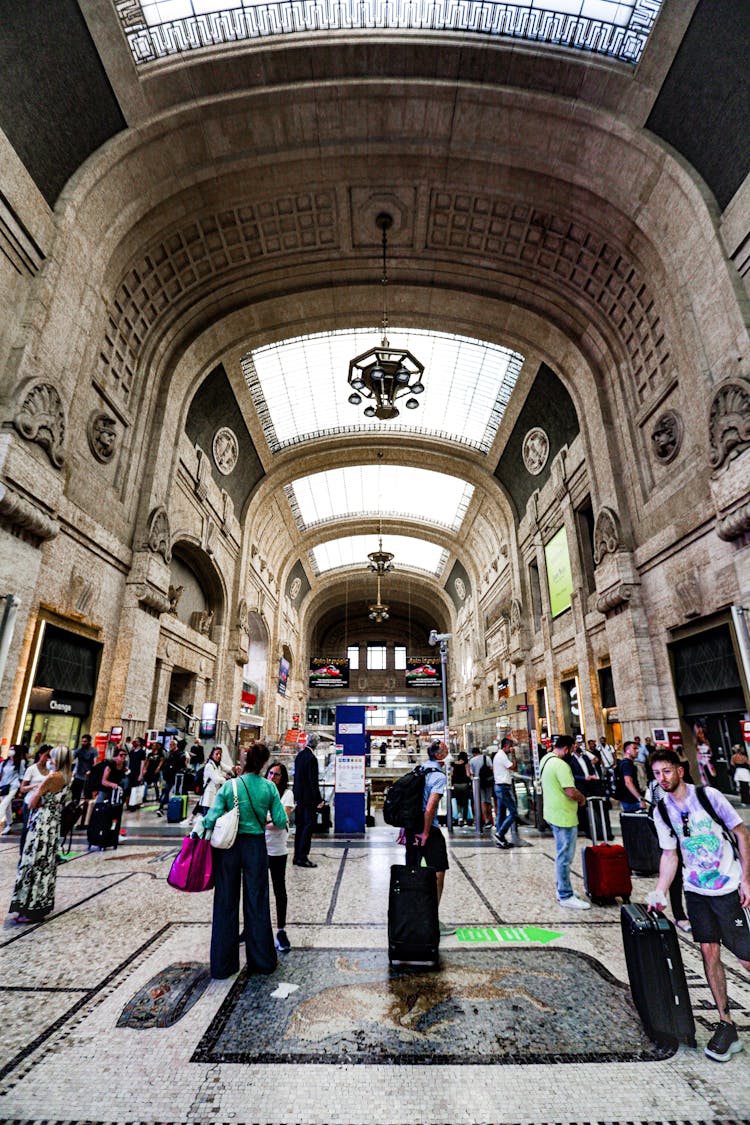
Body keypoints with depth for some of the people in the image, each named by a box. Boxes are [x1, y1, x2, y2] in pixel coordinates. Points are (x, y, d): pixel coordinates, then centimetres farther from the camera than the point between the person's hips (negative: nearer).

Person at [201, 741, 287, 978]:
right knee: (257, 903, 15)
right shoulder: (269, 787, -10)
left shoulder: (229, 786, -13)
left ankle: (222, 965, 26)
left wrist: (201, 825, 7)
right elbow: (281, 821, -6)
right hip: (256, 847, 0)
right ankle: (261, 961, 29)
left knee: (226, 903, 15)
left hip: (228, 846, 0)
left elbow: (212, 819, -14)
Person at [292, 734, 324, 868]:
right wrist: (319, 800, -13)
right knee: (309, 826, -1)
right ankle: (302, 857, 1)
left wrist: (296, 795, 18)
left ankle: (297, 857, 21)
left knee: (300, 826, 14)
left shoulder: (299, 755, 7)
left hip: (299, 797, 8)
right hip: (308, 798, -8)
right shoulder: (311, 758, -19)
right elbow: (313, 781, -18)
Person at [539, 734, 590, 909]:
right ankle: (566, 896, 12)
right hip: (564, 816, -10)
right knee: (565, 857, 2)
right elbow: (571, 792, -26)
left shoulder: (545, 759, 9)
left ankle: (562, 890, 31)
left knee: (562, 855, 20)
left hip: (552, 813, 10)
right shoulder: (560, 765, -23)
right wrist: (582, 799, -5)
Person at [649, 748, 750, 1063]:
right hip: (696, 890, 3)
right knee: (709, 951, 3)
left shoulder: (709, 796, -13)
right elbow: (669, 855, 5)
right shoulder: (662, 813, -2)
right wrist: (659, 892, -3)